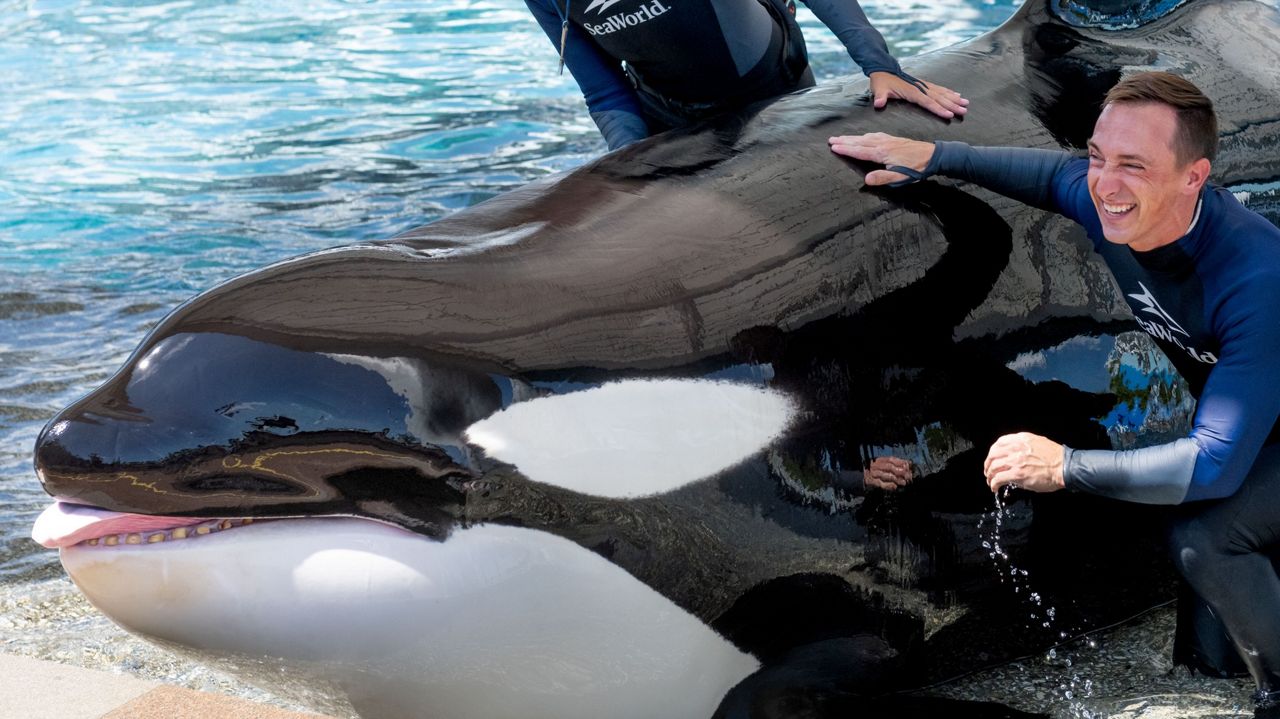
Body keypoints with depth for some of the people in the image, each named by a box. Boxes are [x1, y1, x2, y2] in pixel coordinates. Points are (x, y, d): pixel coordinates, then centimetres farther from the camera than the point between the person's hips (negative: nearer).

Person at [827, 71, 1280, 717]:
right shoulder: (1105, 201, -19)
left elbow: (1217, 463, -40)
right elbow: (1056, 173, 8)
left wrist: (1064, 467, -37)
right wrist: (933, 155, 1)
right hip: (1222, 404, 8)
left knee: (1202, 538, -27)